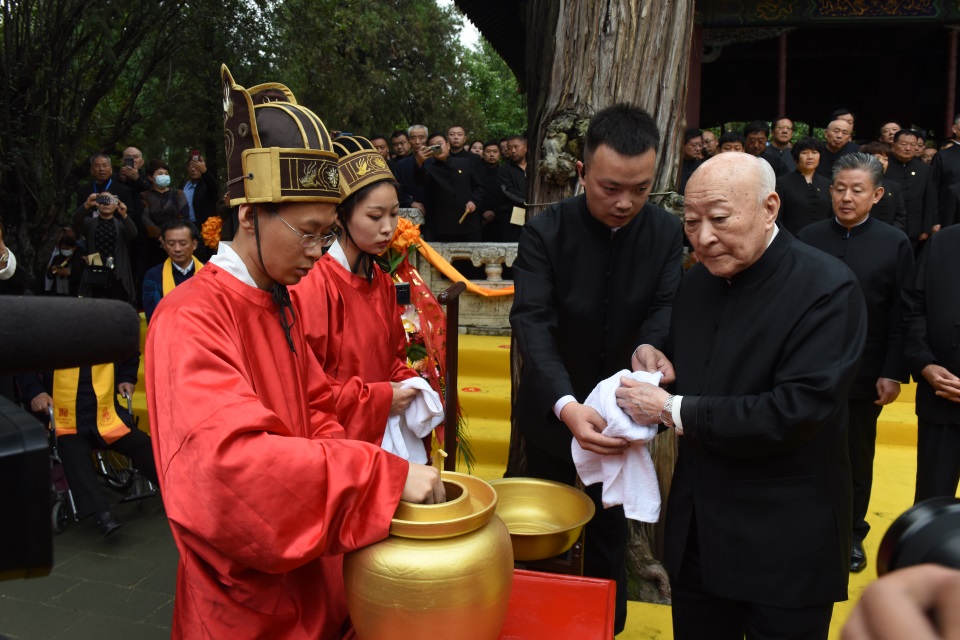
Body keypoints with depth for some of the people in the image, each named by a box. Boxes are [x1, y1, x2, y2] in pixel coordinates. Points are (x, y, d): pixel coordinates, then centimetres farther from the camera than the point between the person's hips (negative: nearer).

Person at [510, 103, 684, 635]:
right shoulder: (544, 232, -19)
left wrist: (647, 351, -42)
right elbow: (532, 322, -29)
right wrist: (565, 404, -45)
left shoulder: (667, 232, -10)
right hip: (552, 411, -1)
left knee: (610, 526, 19)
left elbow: (666, 307, -17)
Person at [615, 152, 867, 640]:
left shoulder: (827, 288, -17)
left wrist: (672, 410, -21)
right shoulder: (697, 280, 4)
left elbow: (796, 411, -26)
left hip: (785, 543, -6)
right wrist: (655, 357, -7)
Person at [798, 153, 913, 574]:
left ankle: (852, 534, 31)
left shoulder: (894, 243, -3)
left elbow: (902, 315, -4)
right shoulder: (808, 238, 0)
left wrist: (894, 373, -9)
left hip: (863, 374, -1)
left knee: (856, 460, 14)